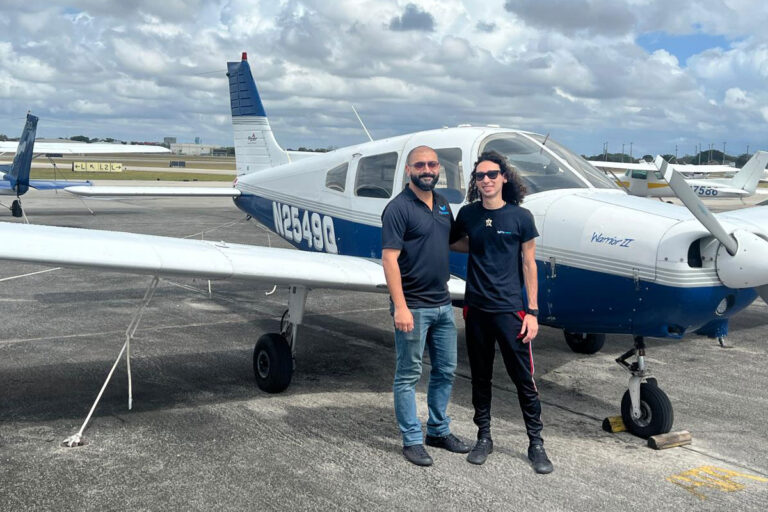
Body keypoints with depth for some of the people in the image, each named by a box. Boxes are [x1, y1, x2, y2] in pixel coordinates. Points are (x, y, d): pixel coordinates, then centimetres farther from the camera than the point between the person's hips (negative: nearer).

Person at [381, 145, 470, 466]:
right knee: (409, 375, 4)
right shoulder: (399, 208, -13)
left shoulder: (442, 204, 10)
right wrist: (400, 307, -23)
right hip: (413, 307, -8)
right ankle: (412, 440, 15)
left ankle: (438, 430, 32)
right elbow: (389, 259, -18)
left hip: (442, 303, 8)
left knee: (445, 370, 16)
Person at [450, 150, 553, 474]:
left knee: (524, 379, 1)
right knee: (480, 377, 12)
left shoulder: (521, 217, -5)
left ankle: (536, 444, 14)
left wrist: (532, 312, -4)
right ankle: (484, 437, 26)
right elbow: (455, 243, 24)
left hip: (509, 309, -3)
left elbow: (529, 264, -2)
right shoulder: (467, 214, 2)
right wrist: (481, 248, 5)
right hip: (476, 309, 3)